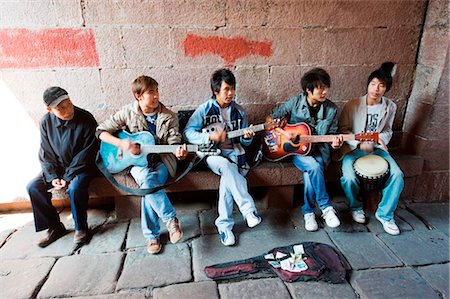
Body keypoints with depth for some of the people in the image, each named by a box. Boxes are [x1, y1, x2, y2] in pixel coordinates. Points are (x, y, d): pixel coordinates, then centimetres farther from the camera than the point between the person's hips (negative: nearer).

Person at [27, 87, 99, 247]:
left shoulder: (86, 120, -19)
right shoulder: (46, 122, -5)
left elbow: (87, 153, -17)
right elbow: (45, 153, 1)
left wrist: (68, 178, -20)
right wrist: (53, 177, -12)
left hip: (82, 166, -5)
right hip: (57, 167, 5)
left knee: (75, 188, -33)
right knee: (33, 187, -12)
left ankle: (81, 227, -9)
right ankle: (54, 228, 2)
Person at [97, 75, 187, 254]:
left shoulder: (169, 117, -1)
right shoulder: (128, 112, -2)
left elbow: (174, 143, -5)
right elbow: (101, 131, 0)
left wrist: (178, 152, -29)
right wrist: (121, 144, -16)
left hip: (161, 161, 0)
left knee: (148, 187, -29)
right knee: (147, 179, -34)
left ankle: (151, 235, -13)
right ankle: (171, 219, -20)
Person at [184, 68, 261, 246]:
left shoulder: (238, 111, 10)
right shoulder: (205, 109, -1)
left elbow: (243, 142, 14)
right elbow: (188, 132, -5)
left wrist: (247, 137, -11)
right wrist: (210, 136, -19)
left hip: (234, 153, 2)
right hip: (212, 153, -2)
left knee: (228, 178, -30)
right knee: (226, 166, -37)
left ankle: (224, 224, -20)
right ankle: (249, 210, -36)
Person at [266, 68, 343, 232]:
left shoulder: (331, 109, -1)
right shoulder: (295, 102, -6)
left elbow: (332, 134, 8)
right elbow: (271, 117, 0)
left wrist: (334, 142, -16)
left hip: (319, 151, 1)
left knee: (310, 174, -29)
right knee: (313, 167, -31)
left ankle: (308, 211, -9)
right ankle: (326, 208, -14)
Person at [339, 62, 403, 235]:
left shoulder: (390, 107, 0)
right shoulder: (352, 105, -11)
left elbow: (387, 131, 13)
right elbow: (343, 130, -3)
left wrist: (381, 140, -11)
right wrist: (360, 143, -17)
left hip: (377, 149, 4)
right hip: (353, 149, -3)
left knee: (397, 175, -20)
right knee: (350, 177, -29)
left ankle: (385, 214, 2)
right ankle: (355, 207, 5)